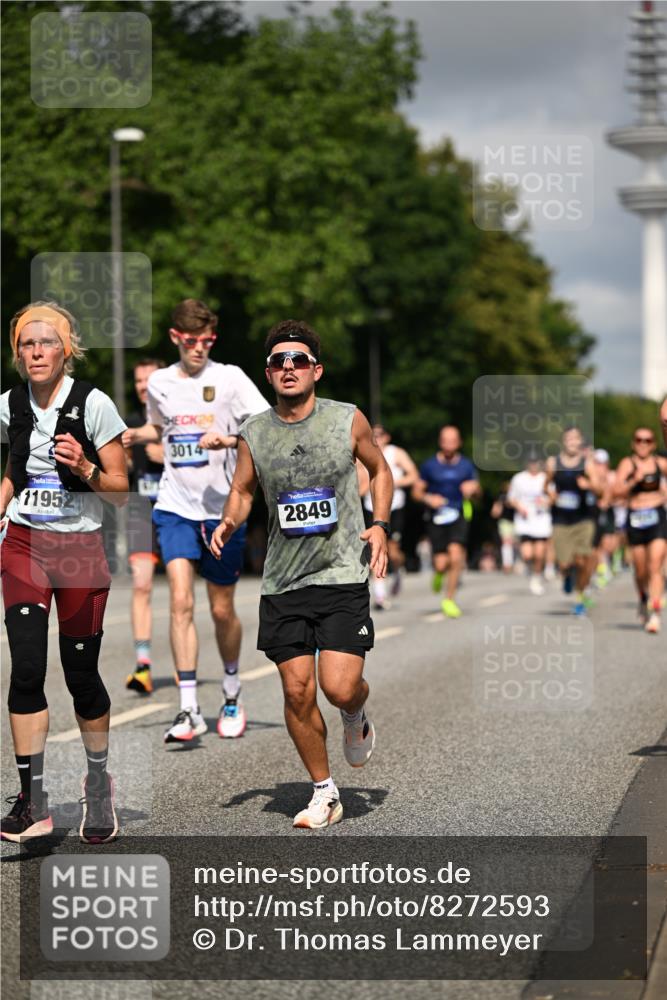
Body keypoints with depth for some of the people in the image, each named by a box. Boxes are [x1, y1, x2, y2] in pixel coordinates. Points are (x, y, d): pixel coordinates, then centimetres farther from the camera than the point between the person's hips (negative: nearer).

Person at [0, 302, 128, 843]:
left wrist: (84, 468, -23)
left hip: (80, 548, -3)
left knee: (81, 673, 2)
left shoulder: (93, 404, -9)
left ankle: (98, 781, 27)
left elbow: (121, 491, -6)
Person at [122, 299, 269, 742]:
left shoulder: (229, 377, -6)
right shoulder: (159, 383, 6)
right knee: (181, 600, -15)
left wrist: (231, 440, -27)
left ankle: (232, 694, 33)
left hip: (223, 509, -2)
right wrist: (134, 435, 7)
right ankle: (189, 710, -15)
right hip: (176, 507, 2)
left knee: (222, 610, 8)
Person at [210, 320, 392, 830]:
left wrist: (380, 526, -2)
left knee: (340, 688, -13)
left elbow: (380, 469, 13)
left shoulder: (348, 420, -3)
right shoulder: (254, 433, 2)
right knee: (297, 691, 1)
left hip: (342, 574, -2)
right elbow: (243, 490, 17)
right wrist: (228, 524, -5)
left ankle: (356, 717, 25)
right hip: (282, 581, 3)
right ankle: (324, 793, 19)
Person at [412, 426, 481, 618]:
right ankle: (439, 573, 32)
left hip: (458, 517, 1)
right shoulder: (430, 465, 2)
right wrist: (428, 498, -14)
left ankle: (449, 600, -5)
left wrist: (472, 488, -9)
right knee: (441, 563, -9)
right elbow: (416, 491, 7)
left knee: (456, 555, -20)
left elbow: (477, 492, 15)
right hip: (436, 518, -1)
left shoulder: (466, 465, 6)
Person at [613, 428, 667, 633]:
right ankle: (644, 601, 37)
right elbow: (618, 491, -11)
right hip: (635, 518, 0)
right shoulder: (627, 464, -1)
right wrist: (635, 480, -23)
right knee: (641, 571, 8)